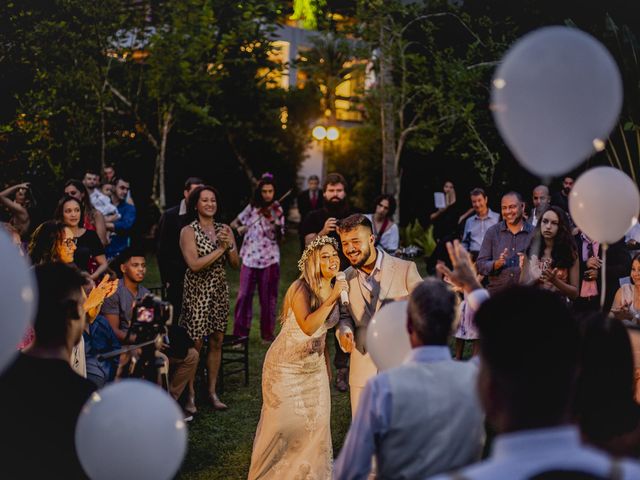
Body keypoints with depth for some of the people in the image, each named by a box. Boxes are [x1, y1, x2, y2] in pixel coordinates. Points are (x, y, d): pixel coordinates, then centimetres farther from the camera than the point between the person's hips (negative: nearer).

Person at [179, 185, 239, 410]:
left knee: (217, 341, 8)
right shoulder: (188, 231, -7)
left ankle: (212, 391, 18)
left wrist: (229, 246, -12)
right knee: (195, 343, -4)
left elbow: (236, 264, 4)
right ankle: (190, 392, 9)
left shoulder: (224, 230, 7)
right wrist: (220, 249, -14)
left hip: (219, 290, 5)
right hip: (197, 291, -5)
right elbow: (194, 264, -18)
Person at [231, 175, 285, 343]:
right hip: (249, 258, 2)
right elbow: (234, 223, 12)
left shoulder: (277, 211, 1)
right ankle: (240, 333, 7)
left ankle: (267, 333, 16)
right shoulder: (252, 208, 8)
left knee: (268, 298, 3)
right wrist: (239, 228, -10)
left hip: (269, 259, -2)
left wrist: (277, 227, -28)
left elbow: (280, 239, -7)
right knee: (244, 296, -2)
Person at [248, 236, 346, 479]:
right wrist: (332, 299, -38)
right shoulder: (301, 288, -21)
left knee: (317, 424, 7)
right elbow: (308, 326, -36)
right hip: (287, 366, -6)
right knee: (285, 424, 1)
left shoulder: (334, 289, 0)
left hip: (315, 366, 6)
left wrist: (327, 364, 18)